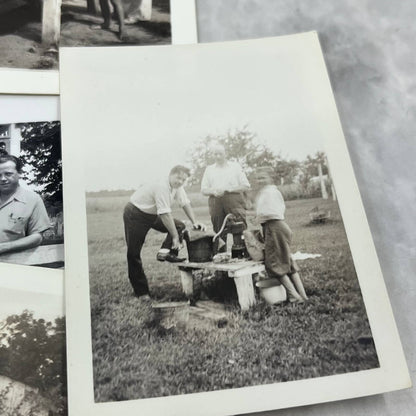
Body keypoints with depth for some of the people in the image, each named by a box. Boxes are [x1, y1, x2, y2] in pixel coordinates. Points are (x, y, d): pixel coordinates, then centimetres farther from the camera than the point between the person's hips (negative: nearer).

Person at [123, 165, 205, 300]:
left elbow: (185, 203, 4)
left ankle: (165, 253, -17)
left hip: (152, 214, 9)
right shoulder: (162, 187, -31)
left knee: (179, 226, -9)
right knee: (134, 254, -8)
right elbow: (165, 214, -33)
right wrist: (175, 237, -29)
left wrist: (194, 222, -6)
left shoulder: (177, 186, -5)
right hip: (135, 214, -8)